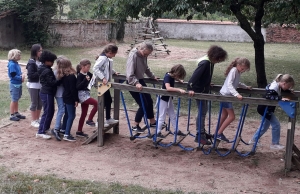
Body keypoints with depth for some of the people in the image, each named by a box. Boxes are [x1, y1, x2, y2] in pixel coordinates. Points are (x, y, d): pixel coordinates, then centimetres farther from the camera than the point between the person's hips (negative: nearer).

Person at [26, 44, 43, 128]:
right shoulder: (31, 62, -14)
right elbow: (30, 75, -19)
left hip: (40, 85, 6)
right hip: (33, 85, -6)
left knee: (40, 103, 12)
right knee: (34, 103, 3)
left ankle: (37, 119, 26)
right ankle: (33, 121, 15)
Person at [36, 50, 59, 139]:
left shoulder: (44, 69, 12)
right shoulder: (47, 71, -19)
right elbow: (52, 83, -23)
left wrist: (58, 80, 4)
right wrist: (61, 80, -17)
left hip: (46, 92, 10)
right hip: (47, 93, -10)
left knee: (50, 111, 19)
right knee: (47, 112, -4)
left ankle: (46, 128, 30)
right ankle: (40, 132, 0)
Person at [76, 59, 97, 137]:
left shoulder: (88, 74, 6)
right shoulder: (80, 76, -15)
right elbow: (78, 87, -23)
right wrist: (85, 80, -32)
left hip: (86, 94, 9)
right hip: (82, 94, -9)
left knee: (84, 113, 12)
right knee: (96, 103, -20)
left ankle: (79, 131, 20)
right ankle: (89, 120, -9)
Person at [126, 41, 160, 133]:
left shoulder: (143, 56, 0)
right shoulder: (133, 56, -24)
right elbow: (130, 74, -31)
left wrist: (153, 76, 14)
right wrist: (136, 83, -40)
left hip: (140, 81, 8)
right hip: (133, 83, -8)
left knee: (149, 101, 14)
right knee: (143, 104, -5)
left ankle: (152, 122, 32)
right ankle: (135, 126, 12)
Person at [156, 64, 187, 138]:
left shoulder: (172, 75, -1)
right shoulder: (167, 76, -26)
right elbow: (168, 88, -44)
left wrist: (180, 80, 13)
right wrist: (179, 89, -46)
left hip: (169, 98, 9)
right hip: (163, 98, -9)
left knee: (173, 116, 15)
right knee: (162, 117, -2)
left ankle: (176, 130, 25)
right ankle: (158, 132, 8)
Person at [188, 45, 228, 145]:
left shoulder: (210, 62, 4)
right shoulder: (205, 63, -23)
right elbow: (196, 74, -31)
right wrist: (190, 88, -37)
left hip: (204, 90, 10)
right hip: (199, 91, -10)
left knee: (204, 111, 17)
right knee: (202, 112, -6)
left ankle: (202, 132, 30)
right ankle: (199, 136, 0)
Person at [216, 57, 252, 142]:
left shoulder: (238, 71, 8)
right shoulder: (234, 71, -19)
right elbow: (229, 84, -30)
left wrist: (246, 87, 22)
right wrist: (236, 94, -39)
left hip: (226, 95, 10)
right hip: (225, 95, -10)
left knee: (224, 115, 18)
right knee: (232, 116, -6)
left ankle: (218, 133, 27)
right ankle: (219, 134, -1)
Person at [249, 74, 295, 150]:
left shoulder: (278, 86, 2)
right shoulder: (274, 87, -27)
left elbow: (283, 90, 24)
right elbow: (269, 96, -41)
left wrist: (289, 91, 6)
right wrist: (281, 98, -44)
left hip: (268, 109, 11)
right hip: (265, 108, -11)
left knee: (265, 125, 20)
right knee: (276, 125, -7)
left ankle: (254, 140, 32)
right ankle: (275, 144, 4)